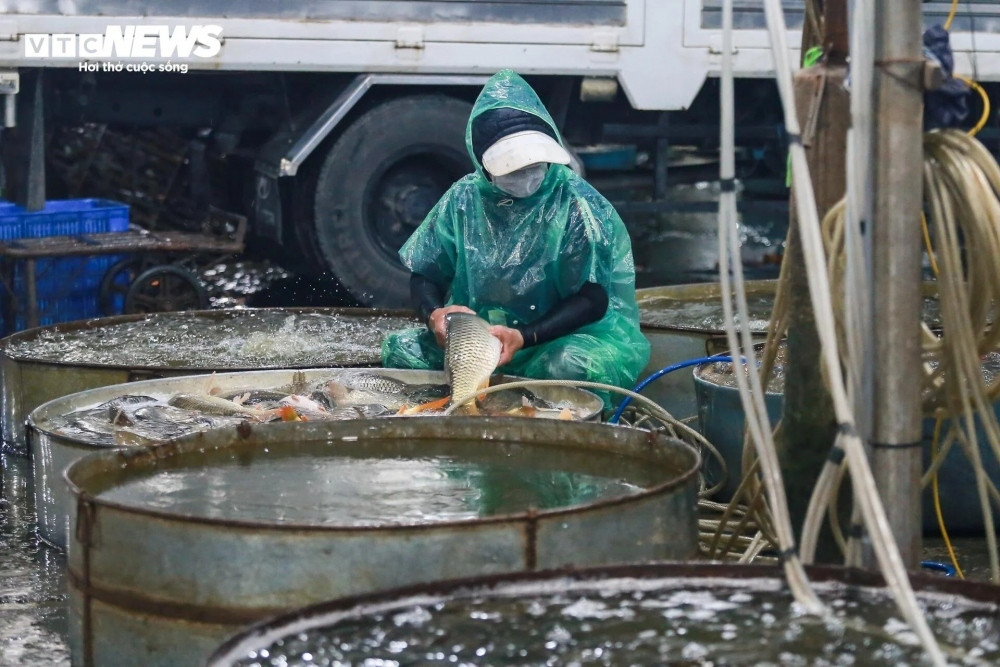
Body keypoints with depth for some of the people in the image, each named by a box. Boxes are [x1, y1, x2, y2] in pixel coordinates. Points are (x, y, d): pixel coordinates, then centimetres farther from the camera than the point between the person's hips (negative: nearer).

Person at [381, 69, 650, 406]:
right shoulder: (465, 199, 1)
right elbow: (424, 277, 7)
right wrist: (434, 313, -18)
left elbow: (592, 300, -13)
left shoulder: (577, 204, -10)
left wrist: (523, 337, -28)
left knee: (567, 365, -38)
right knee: (401, 349, -19)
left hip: (565, 339, -3)